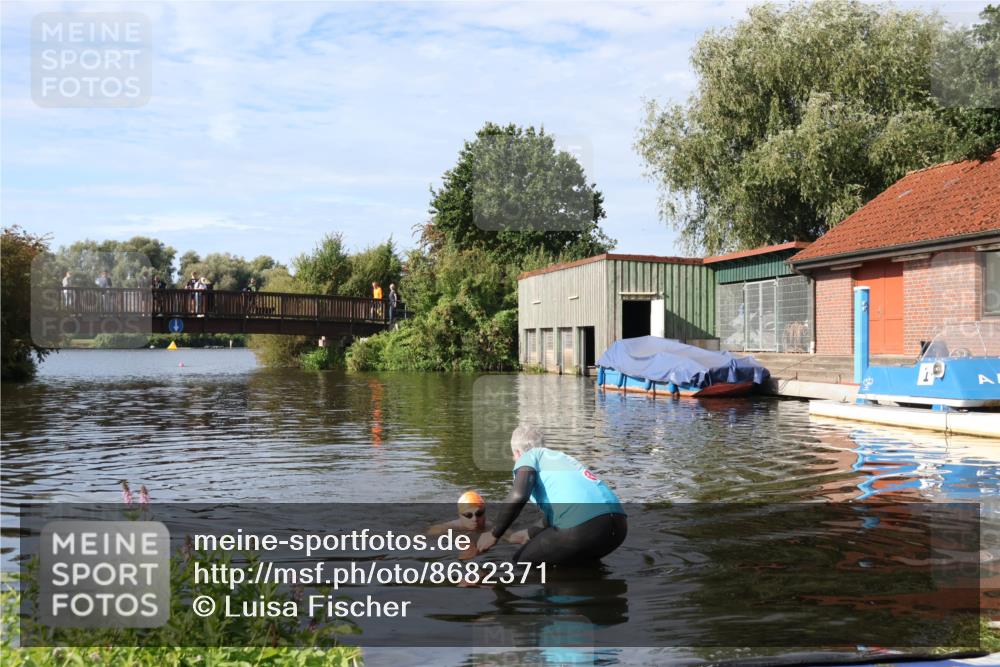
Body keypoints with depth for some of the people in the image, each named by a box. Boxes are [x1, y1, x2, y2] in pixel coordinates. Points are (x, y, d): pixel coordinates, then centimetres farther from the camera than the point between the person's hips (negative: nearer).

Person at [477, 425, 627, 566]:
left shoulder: (529, 456, 14)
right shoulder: (562, 457, 36)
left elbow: (518, 496, -8)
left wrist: (494, 535, 5)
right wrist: (529, 533, 65)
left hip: (583, 527, -7)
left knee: (522, 563, 13)